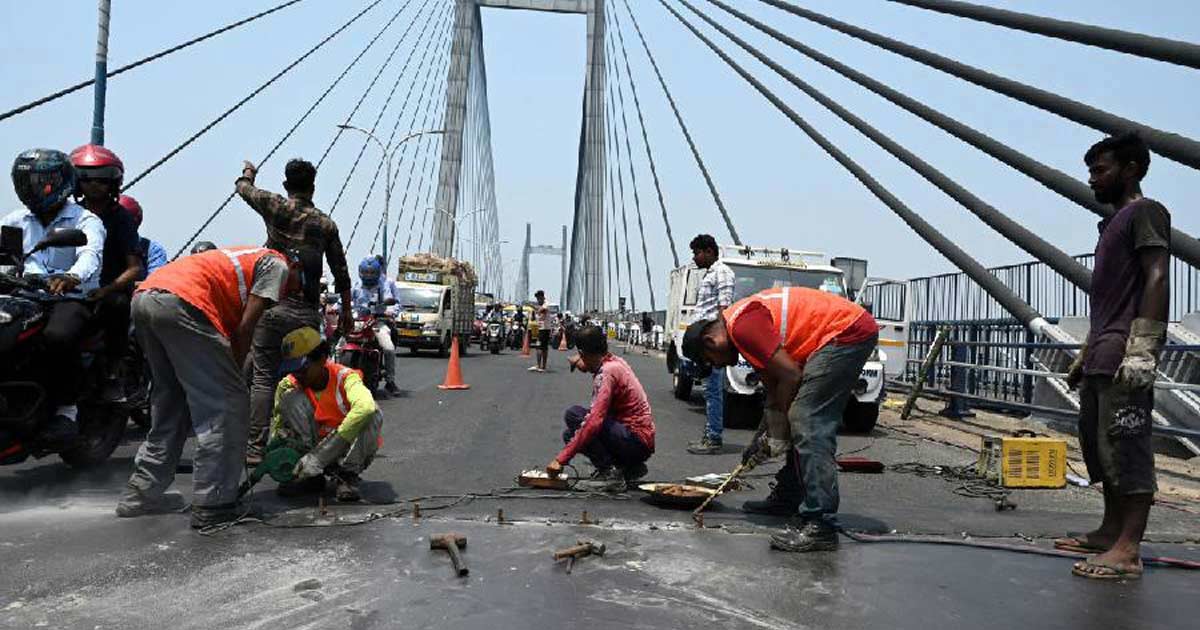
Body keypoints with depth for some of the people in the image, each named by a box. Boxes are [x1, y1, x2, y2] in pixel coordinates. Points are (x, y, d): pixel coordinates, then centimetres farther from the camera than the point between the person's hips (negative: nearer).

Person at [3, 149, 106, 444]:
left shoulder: (85, 220, 1)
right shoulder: (17, 220, 20)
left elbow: (90, 254, -20)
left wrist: (73, 277, -42)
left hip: (73, 295, -5)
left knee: (58, 336, -36)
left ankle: (66, 409, -21)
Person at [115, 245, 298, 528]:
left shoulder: (247, 258, 35)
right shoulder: (278, 265, 11)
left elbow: (229, 327, 26)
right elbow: (245, 327, 1)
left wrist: (228, 370, 22)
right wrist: (233, 371, 11)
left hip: (143, 296, 10)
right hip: (181, 303, -10)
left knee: (171, 401, 22)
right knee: (226, 405, -4)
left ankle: (140, 493, 25)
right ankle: (212, 507, -4)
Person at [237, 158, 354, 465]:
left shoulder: (276, 207, 1)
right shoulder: (326, 223, 7)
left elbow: (244, 188, 21)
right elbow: (341, 272, 10)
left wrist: (248, 171, 44)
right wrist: (347, 311, 20)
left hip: (273, 305, -2)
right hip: (308, 311, 2)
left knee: (264, 378, 0)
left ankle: (256, 447, -2)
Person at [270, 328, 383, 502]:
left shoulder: (344, 377, -23)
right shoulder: (290, 385, -10)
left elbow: (365, 408, -44)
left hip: (350, 447, -3)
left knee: (372, 414, -32)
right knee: (290, 397, -19)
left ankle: (348, 476, -16)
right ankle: (312, 477, -16)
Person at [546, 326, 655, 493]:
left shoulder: (607, 372, -20)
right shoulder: (617, 361, 8)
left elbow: (595, 421, -29)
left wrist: (561, 459, -28)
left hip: (637, 442, -9)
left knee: (573, 416, -17)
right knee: (571, 435, 10)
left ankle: (610, 474, -13)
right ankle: (630, 468, 13)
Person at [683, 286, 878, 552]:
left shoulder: (742, 325, -15)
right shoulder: (743, 324, 16)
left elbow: (791, 376, -17)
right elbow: (774, 389, 19)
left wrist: (775, 433, -5)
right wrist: (761, 439, 16)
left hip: (848, 331, -11)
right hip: (851, 331, 11)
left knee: (808, 426, -15)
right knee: (804, 421, 17)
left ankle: (820, 526, -17)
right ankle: (788, 496, 28)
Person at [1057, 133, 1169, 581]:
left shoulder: (1144, 212, -1)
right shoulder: (1113, 223, 26)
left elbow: (1157, 278, -14)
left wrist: (1142, 347, -23)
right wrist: (1085, 356, 25)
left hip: (1125, 357, -10)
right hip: (1101, 359, 10)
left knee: (1125, 447, -11)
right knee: (1100, 446, 10)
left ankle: (1128, 550, -10)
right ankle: (1110, 532, 18)